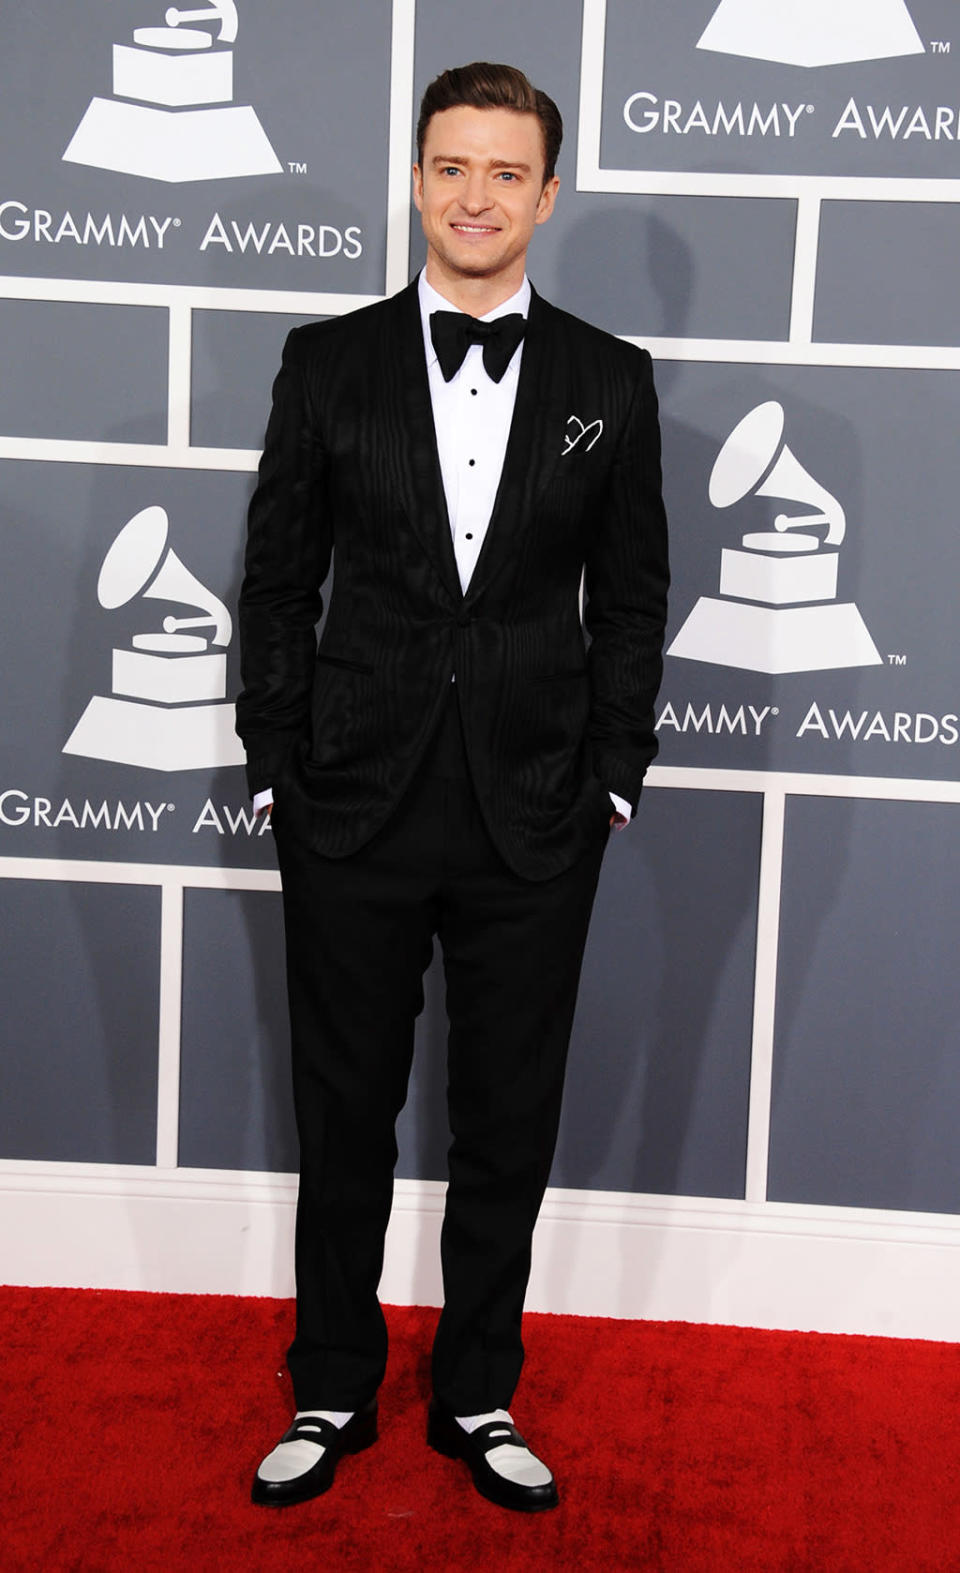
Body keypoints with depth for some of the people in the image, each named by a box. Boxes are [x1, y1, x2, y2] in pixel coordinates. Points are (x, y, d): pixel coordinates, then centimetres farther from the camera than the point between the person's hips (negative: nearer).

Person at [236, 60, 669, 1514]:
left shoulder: (611, 383, 3)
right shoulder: (328, 362, 2)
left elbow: (632, 600, 5)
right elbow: (279, 579, 3)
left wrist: (611, 780, -1)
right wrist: (278, 768, -2)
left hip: (535, 820, 1)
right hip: (355, 807, 0)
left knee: (509, 1127, 11)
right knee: (345, 1117, 11)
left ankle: (479, 1397, 29)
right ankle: (333, 1394, 29)